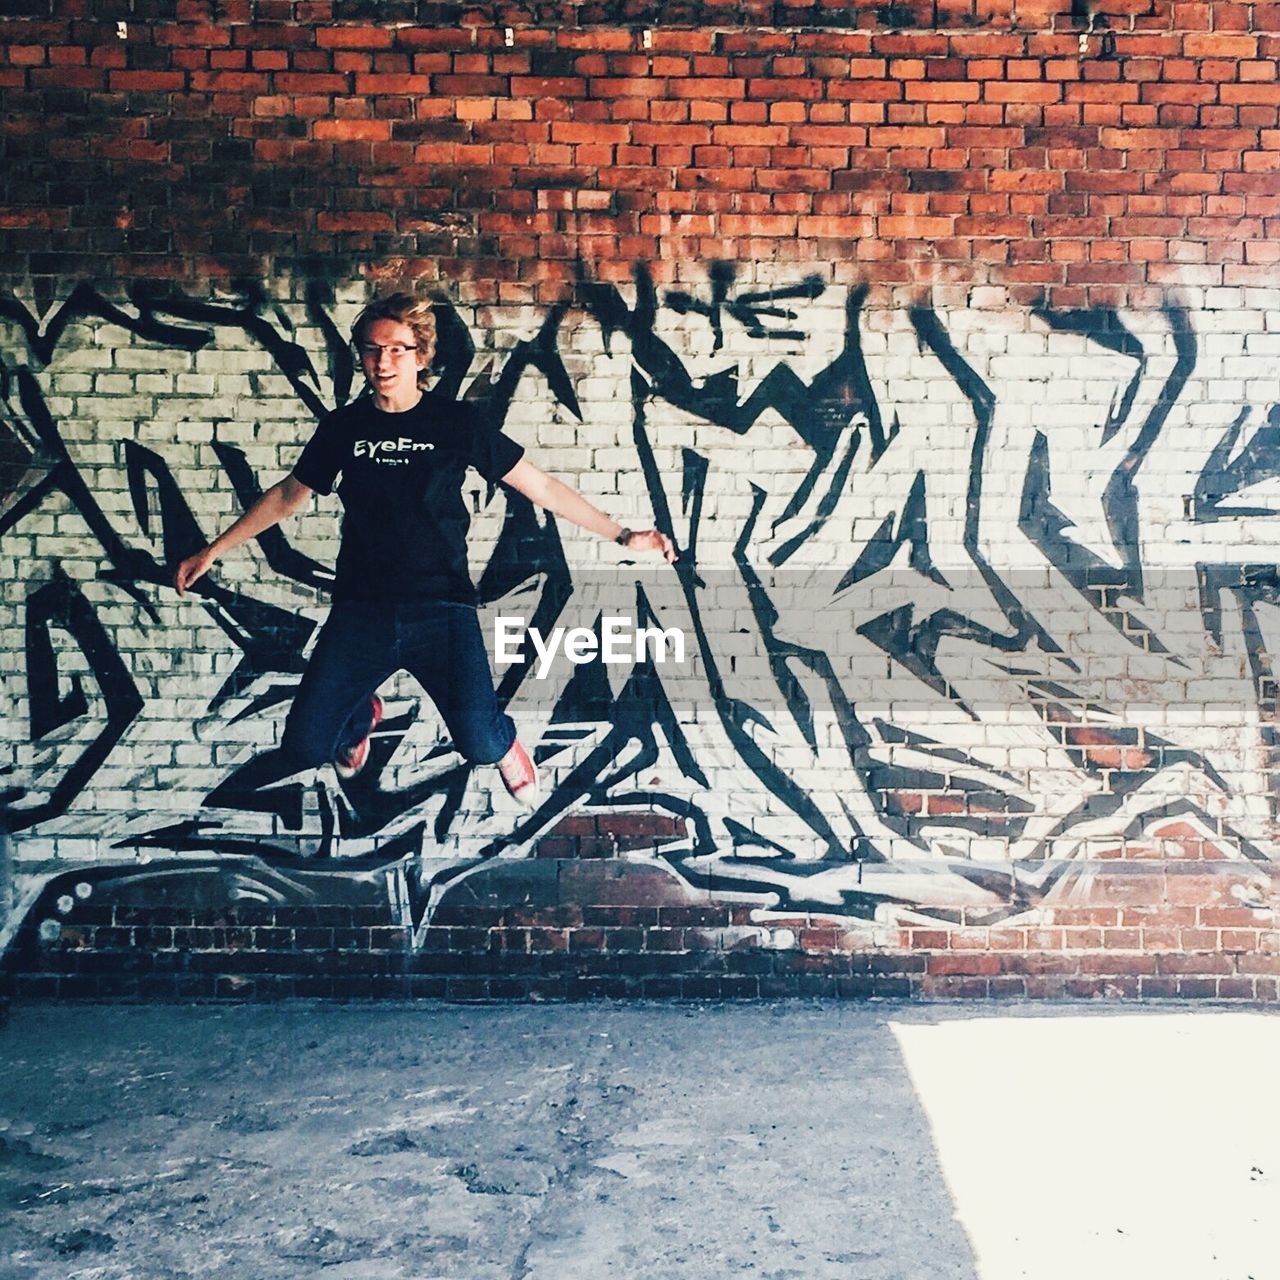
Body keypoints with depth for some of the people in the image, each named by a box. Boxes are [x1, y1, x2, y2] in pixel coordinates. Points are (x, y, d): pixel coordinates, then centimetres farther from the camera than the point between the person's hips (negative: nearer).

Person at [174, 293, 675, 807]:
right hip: (360, 610, 3)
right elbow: (289, 494, 20)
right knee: (304, 749, -4)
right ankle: (363, 713, 35)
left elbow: (541, 486, 3)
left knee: (481, 746, -18)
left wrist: (622, 535, 1)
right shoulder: (342, 426, 6)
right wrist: (213, 550, 23)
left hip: (441, 610, -2)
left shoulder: (457, 421, -1)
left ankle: (504, 741, 25)